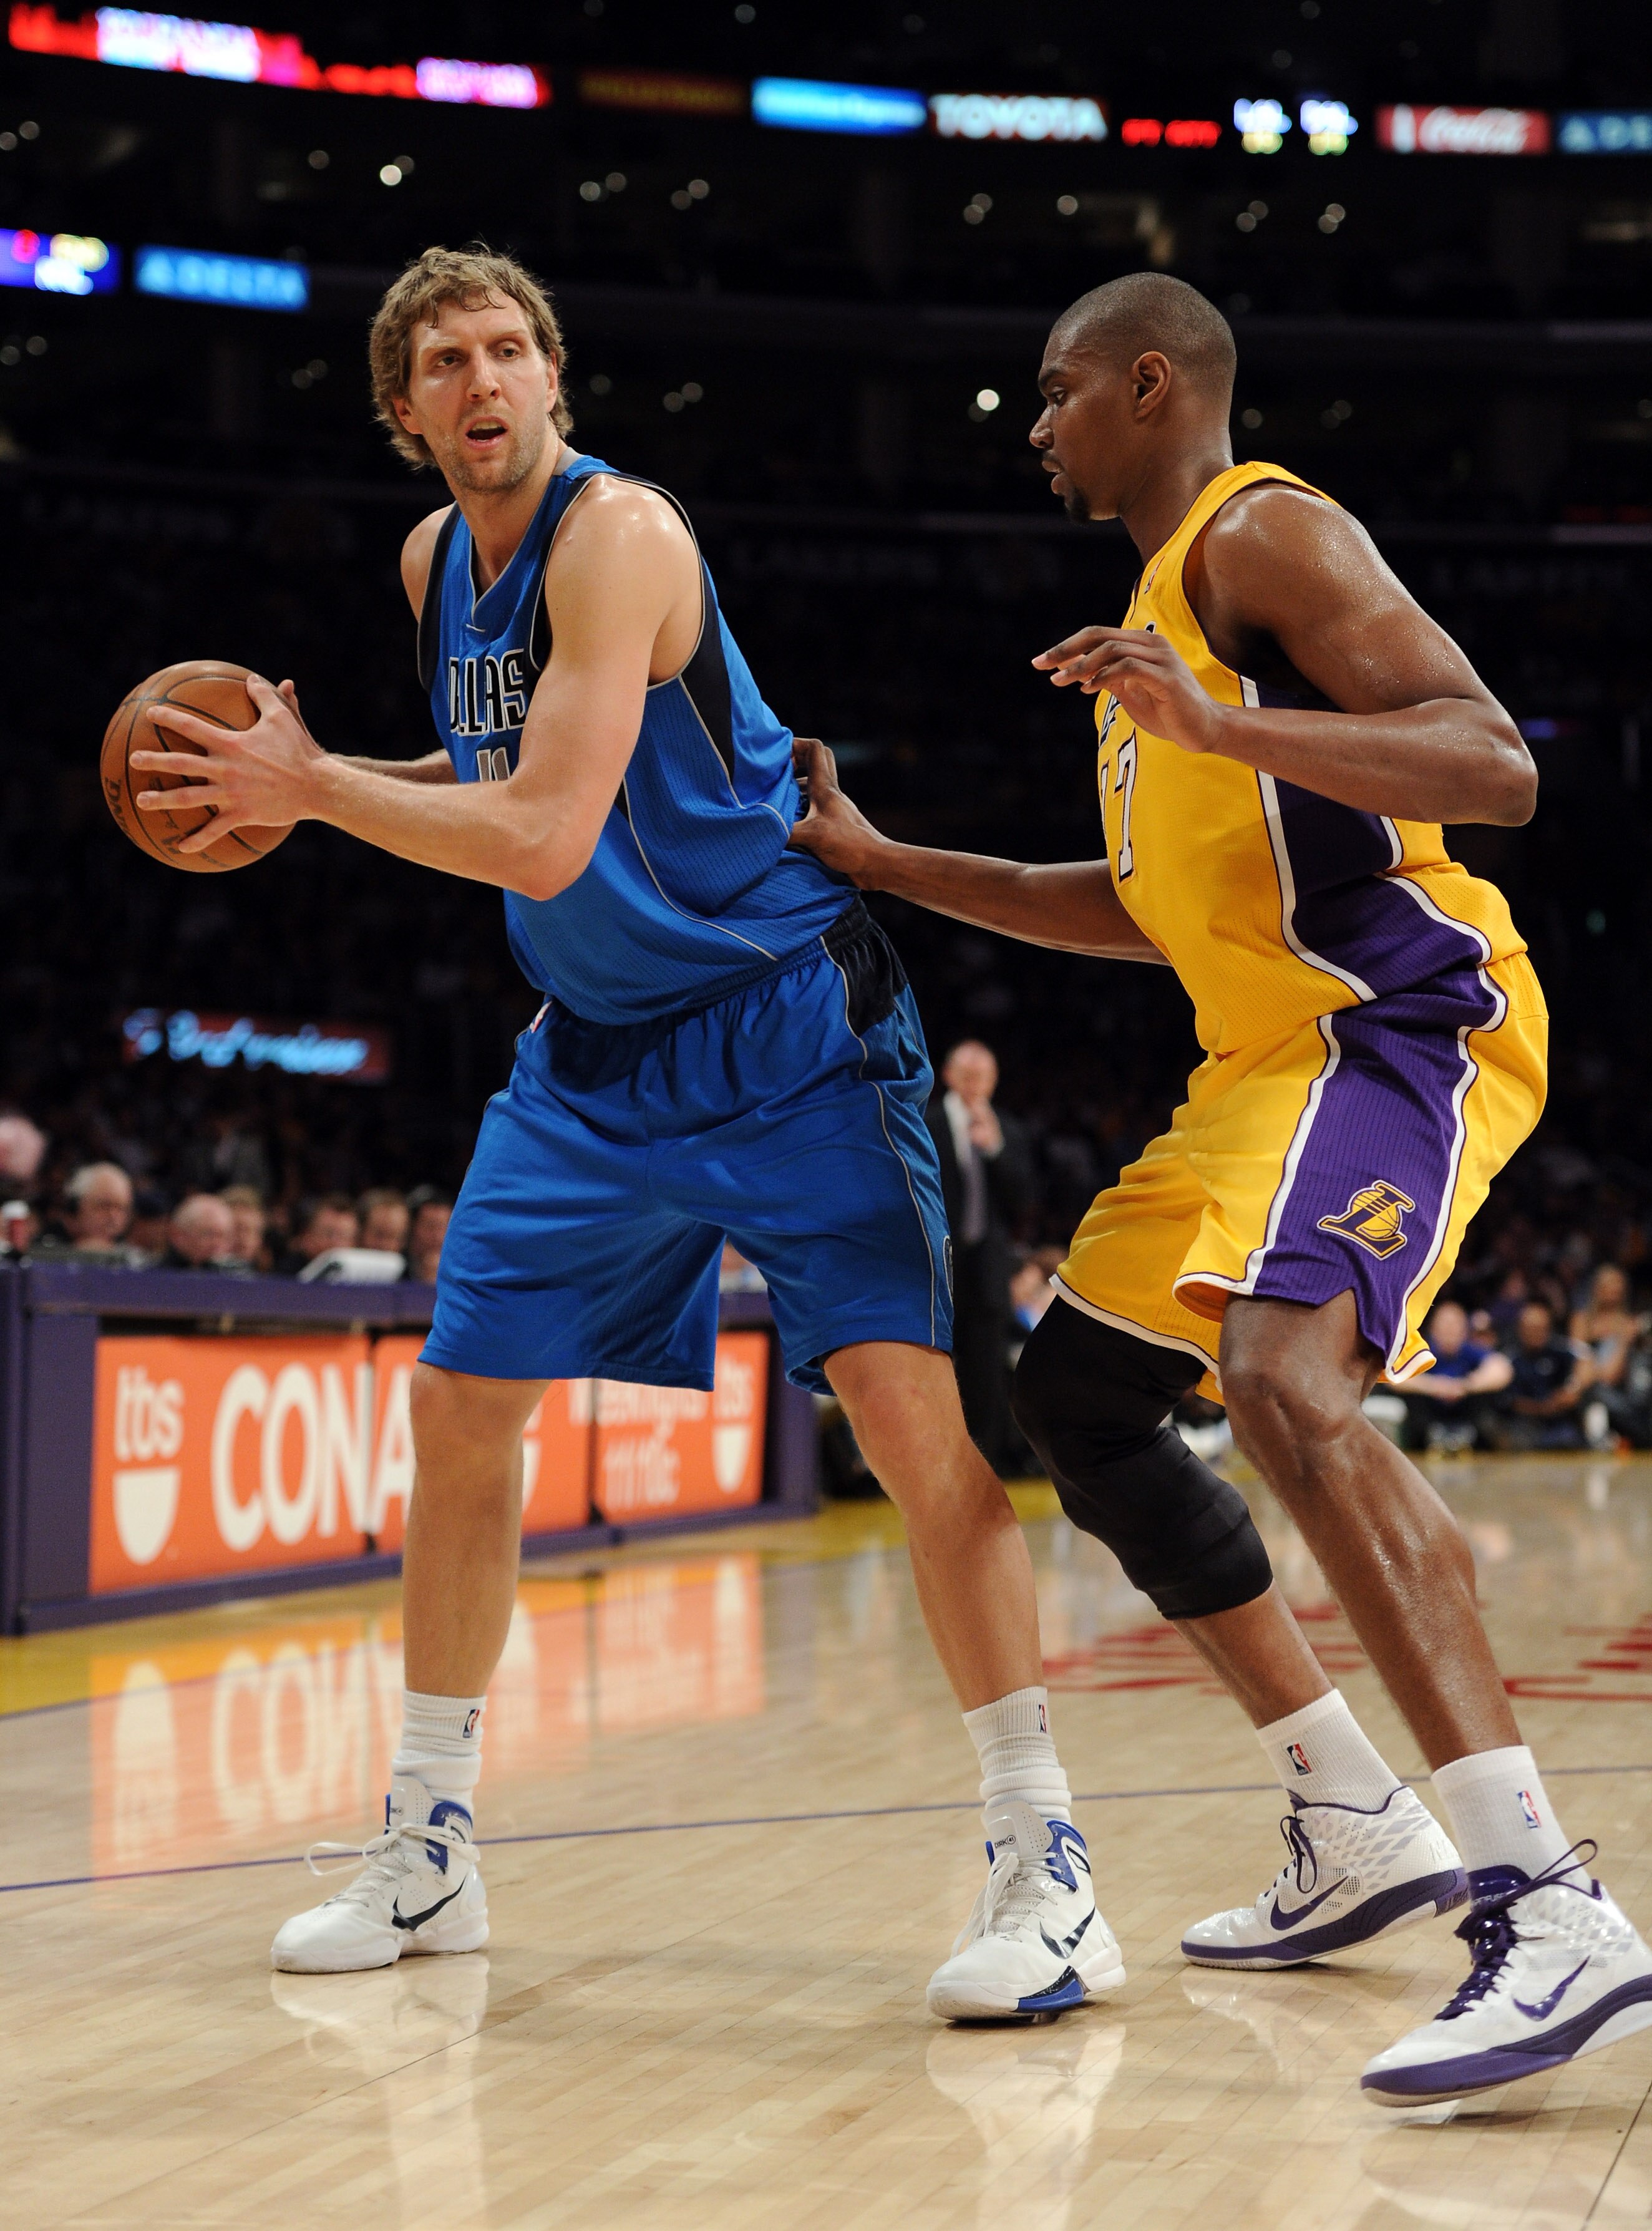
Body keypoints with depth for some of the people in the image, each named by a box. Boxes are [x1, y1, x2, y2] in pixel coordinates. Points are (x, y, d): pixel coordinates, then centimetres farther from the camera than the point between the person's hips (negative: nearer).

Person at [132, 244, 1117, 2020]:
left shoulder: (616, 534, -20)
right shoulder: (433, 563, 6)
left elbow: (544, 837, -28)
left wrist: (311, 786, -18)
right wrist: (301, 783, 9)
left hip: (785, 1025, -8)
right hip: (594, 1053, 8)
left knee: (903, 1391, -20)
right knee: (458, 1408, 8)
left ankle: (1047, 1871, -13)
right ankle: (427, 1853, 22)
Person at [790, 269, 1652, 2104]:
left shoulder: (1263, 536, -8)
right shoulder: (1165, 602, 23)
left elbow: (1497, 768, -21)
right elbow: (1149, 908, 29)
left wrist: (1221, 725, -32)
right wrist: (879, 864, 27)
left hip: (1403, 1019, -11)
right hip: (1272, 1055, 11)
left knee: (1278, 1376, -33)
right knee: (1074, 1398, 14)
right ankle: (1360, 1835, 18)